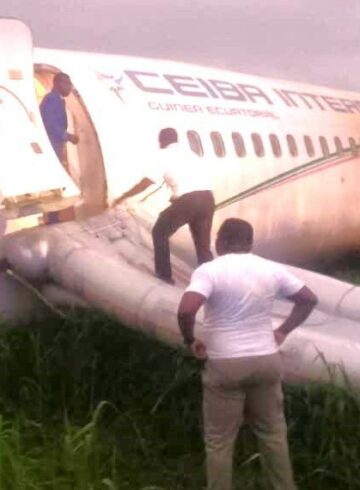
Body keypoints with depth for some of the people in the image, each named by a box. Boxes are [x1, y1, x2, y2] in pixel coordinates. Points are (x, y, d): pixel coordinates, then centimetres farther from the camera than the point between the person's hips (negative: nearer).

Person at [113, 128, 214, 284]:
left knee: (160, 233, 16)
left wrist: (122, 197, 14)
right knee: (203, 245, 16)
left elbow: (145, 183, 5)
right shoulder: (189, 154, 26)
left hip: (188, 201, -5)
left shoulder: (164, 156, 8)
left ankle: (164, 276, 18)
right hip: (207, 199, 6)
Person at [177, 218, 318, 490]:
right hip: (267, 360, 4)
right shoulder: (272, 269, 2)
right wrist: (283, 331, 15)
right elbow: (309, 299, 10)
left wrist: (190, 340, -8)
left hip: (225, 365, -4)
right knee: (272, 432, 20)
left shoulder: (209, 270, -12)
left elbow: (186, 310, -26)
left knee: (219, 441, 9)